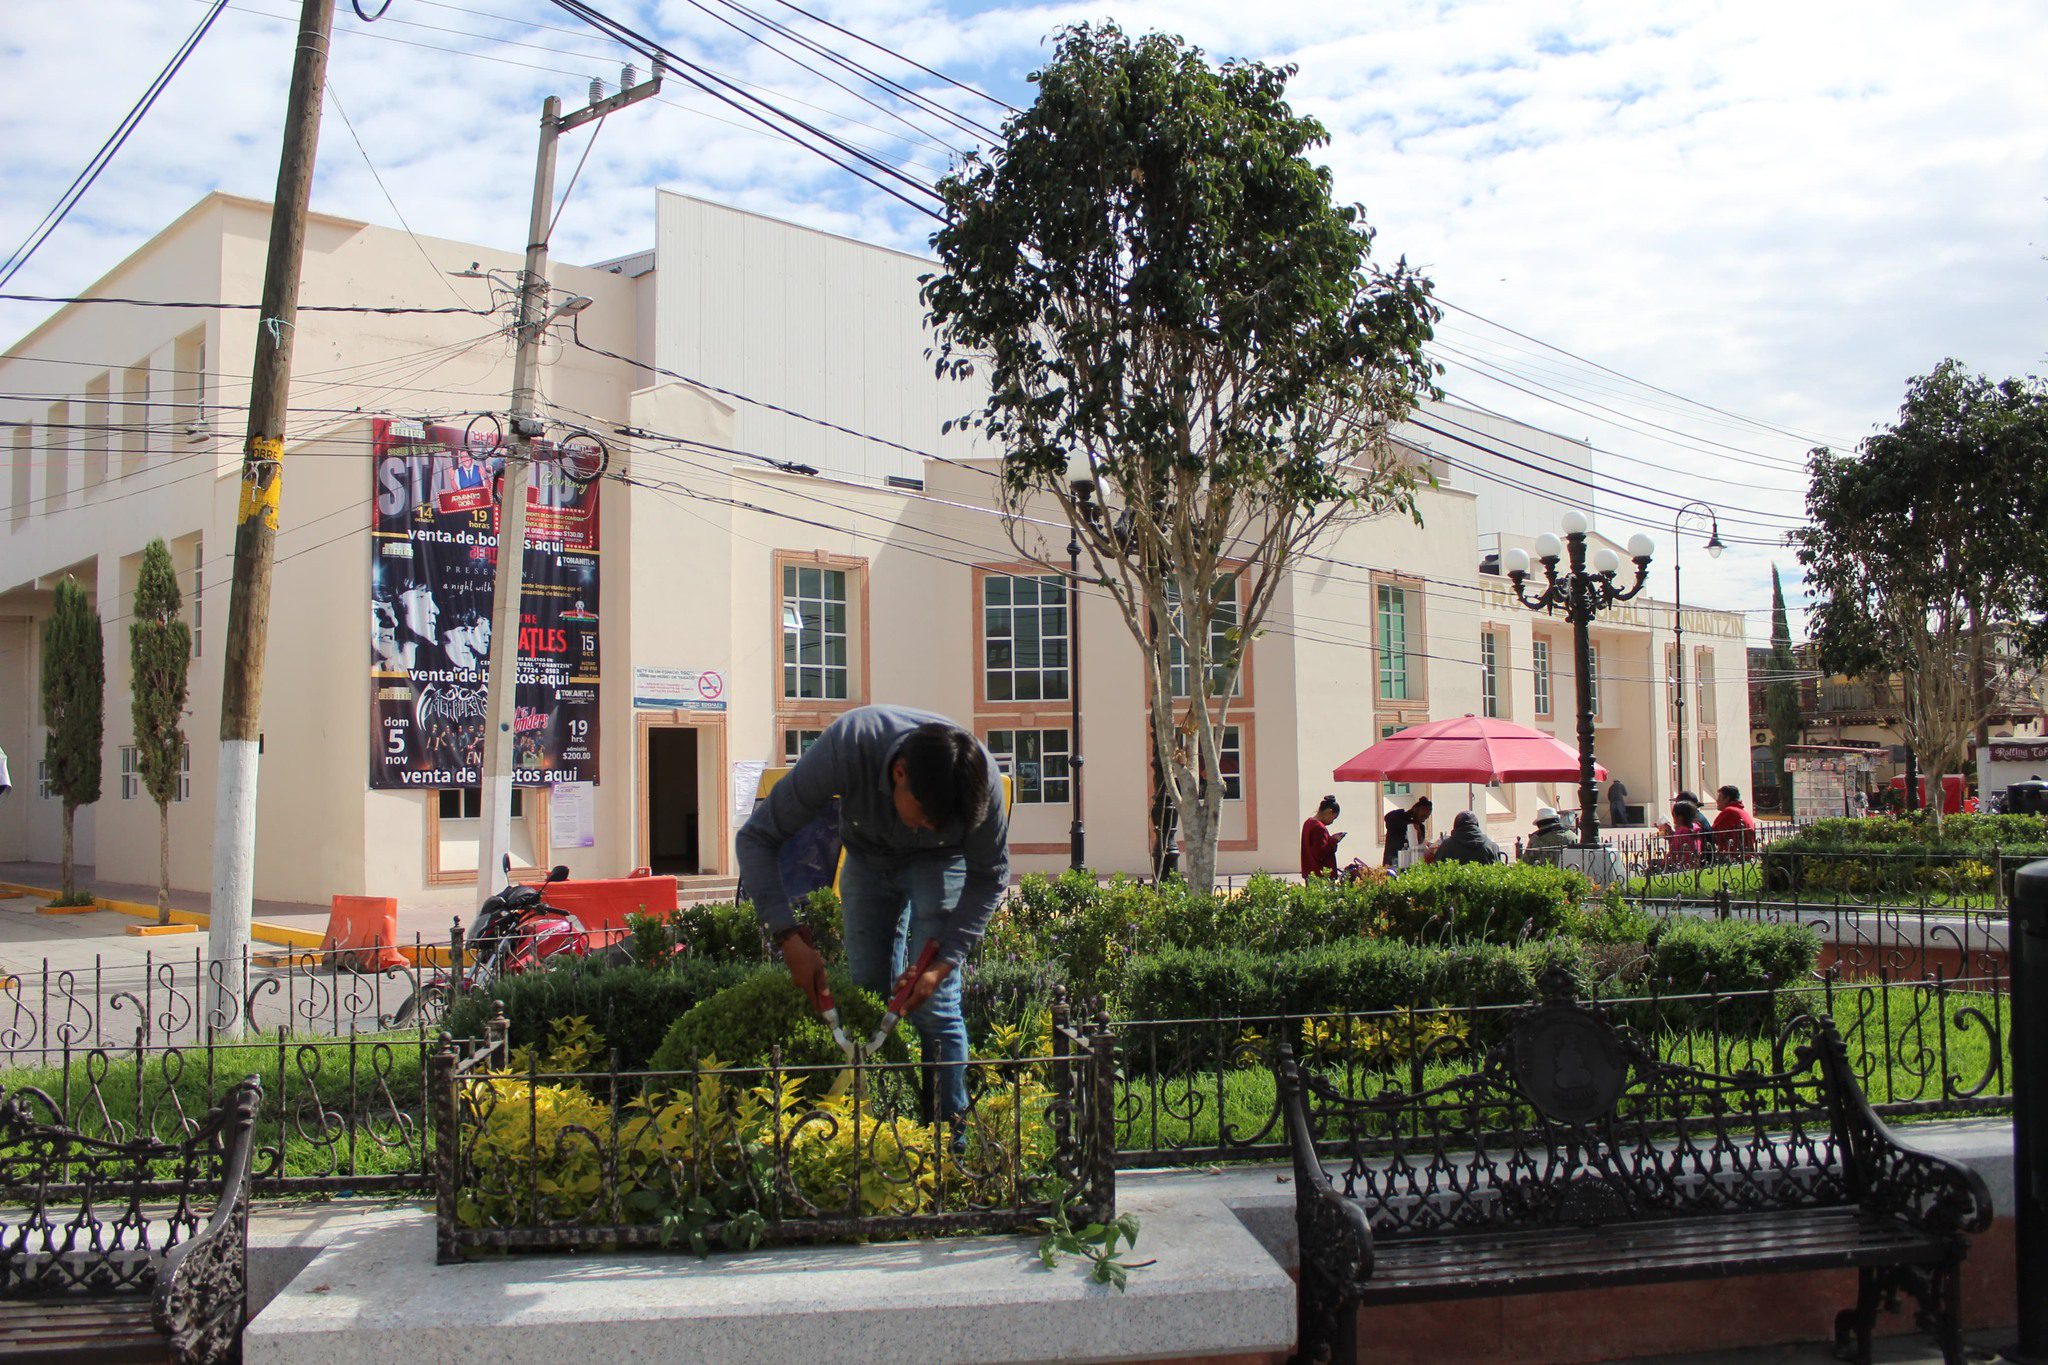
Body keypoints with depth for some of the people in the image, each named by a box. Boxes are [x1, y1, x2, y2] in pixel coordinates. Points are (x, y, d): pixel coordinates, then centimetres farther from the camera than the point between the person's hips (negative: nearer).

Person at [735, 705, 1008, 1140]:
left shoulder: (982, 777, -35)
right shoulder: (846, 747, -38)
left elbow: (989, 876, -16)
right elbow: (756, 838, -28)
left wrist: (944, 962, -27)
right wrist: (789, 937, -38)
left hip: (939, 863, -1)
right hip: (869, 856, 1)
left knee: (934, 1005, -12)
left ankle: (952, 1143, -2)